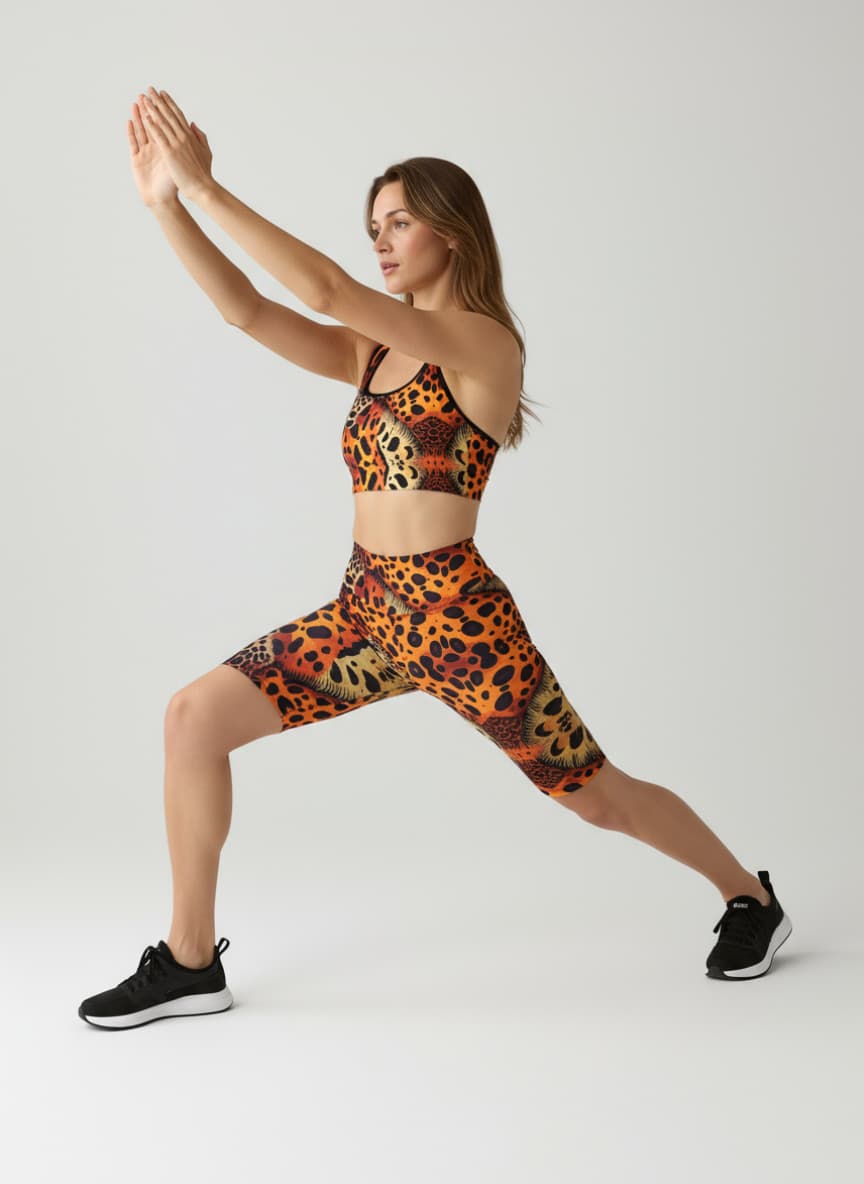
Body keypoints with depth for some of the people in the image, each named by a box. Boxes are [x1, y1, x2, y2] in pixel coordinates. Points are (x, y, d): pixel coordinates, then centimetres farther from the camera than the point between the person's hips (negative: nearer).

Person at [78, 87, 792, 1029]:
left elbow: (326, 291, -23)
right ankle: (190, 963, 7)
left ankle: (751, 898, 35)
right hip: (365, 609, 7)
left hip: (457, 616, -7)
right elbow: (250, 313, 1)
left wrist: (207, 187, -21)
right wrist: (167, 206, -8)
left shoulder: (484, 342, -12)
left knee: (599, 795, 7)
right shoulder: (376, 352, 11)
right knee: (194, 718, -5)